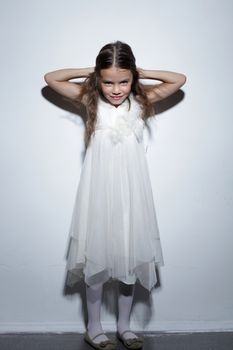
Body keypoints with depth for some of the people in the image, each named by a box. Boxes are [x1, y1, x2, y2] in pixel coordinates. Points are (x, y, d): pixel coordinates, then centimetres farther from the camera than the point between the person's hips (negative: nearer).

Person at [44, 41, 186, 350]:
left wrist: (142, 73, 0)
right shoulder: (91, 100, -2)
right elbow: (50, 78, 4)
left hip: (131, 192, 2)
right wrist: (88, 71, -1)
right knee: (97, 258, 8)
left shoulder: (141, 100, 0)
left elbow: (179, 79, 8)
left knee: (130, 258, 11)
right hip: (99, 192, -1)